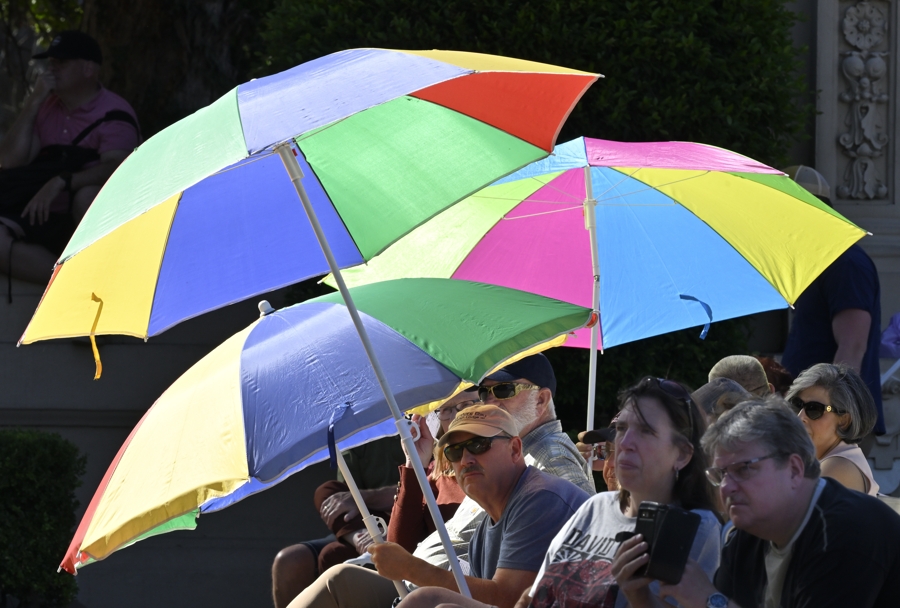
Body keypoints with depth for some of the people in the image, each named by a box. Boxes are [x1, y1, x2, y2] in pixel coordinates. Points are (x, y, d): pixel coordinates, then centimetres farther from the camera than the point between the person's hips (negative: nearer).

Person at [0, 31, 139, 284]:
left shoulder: (113, 114, -8)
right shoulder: (45, 107, 10)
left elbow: (115, 168, -25)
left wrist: (61, 182, -37)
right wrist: (33, 104, -6)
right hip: (46, 220, 5)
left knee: (89, 195, -38)